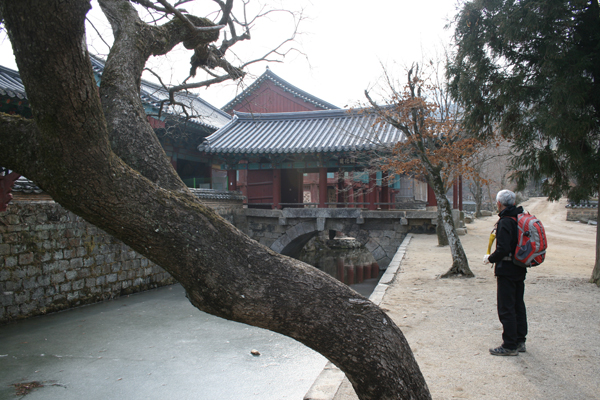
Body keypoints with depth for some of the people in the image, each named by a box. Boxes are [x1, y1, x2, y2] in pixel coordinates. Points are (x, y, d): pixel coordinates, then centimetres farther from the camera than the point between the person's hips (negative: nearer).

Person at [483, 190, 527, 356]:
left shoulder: (505, 222, -19)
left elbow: (503, 249, -26)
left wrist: (490, 258, -9)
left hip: (507, 270, -9)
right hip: (520, 269, 9)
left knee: (506, 309, -2)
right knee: (518, 306, 16)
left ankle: (510, 346, 4)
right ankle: (519, 341, 26)